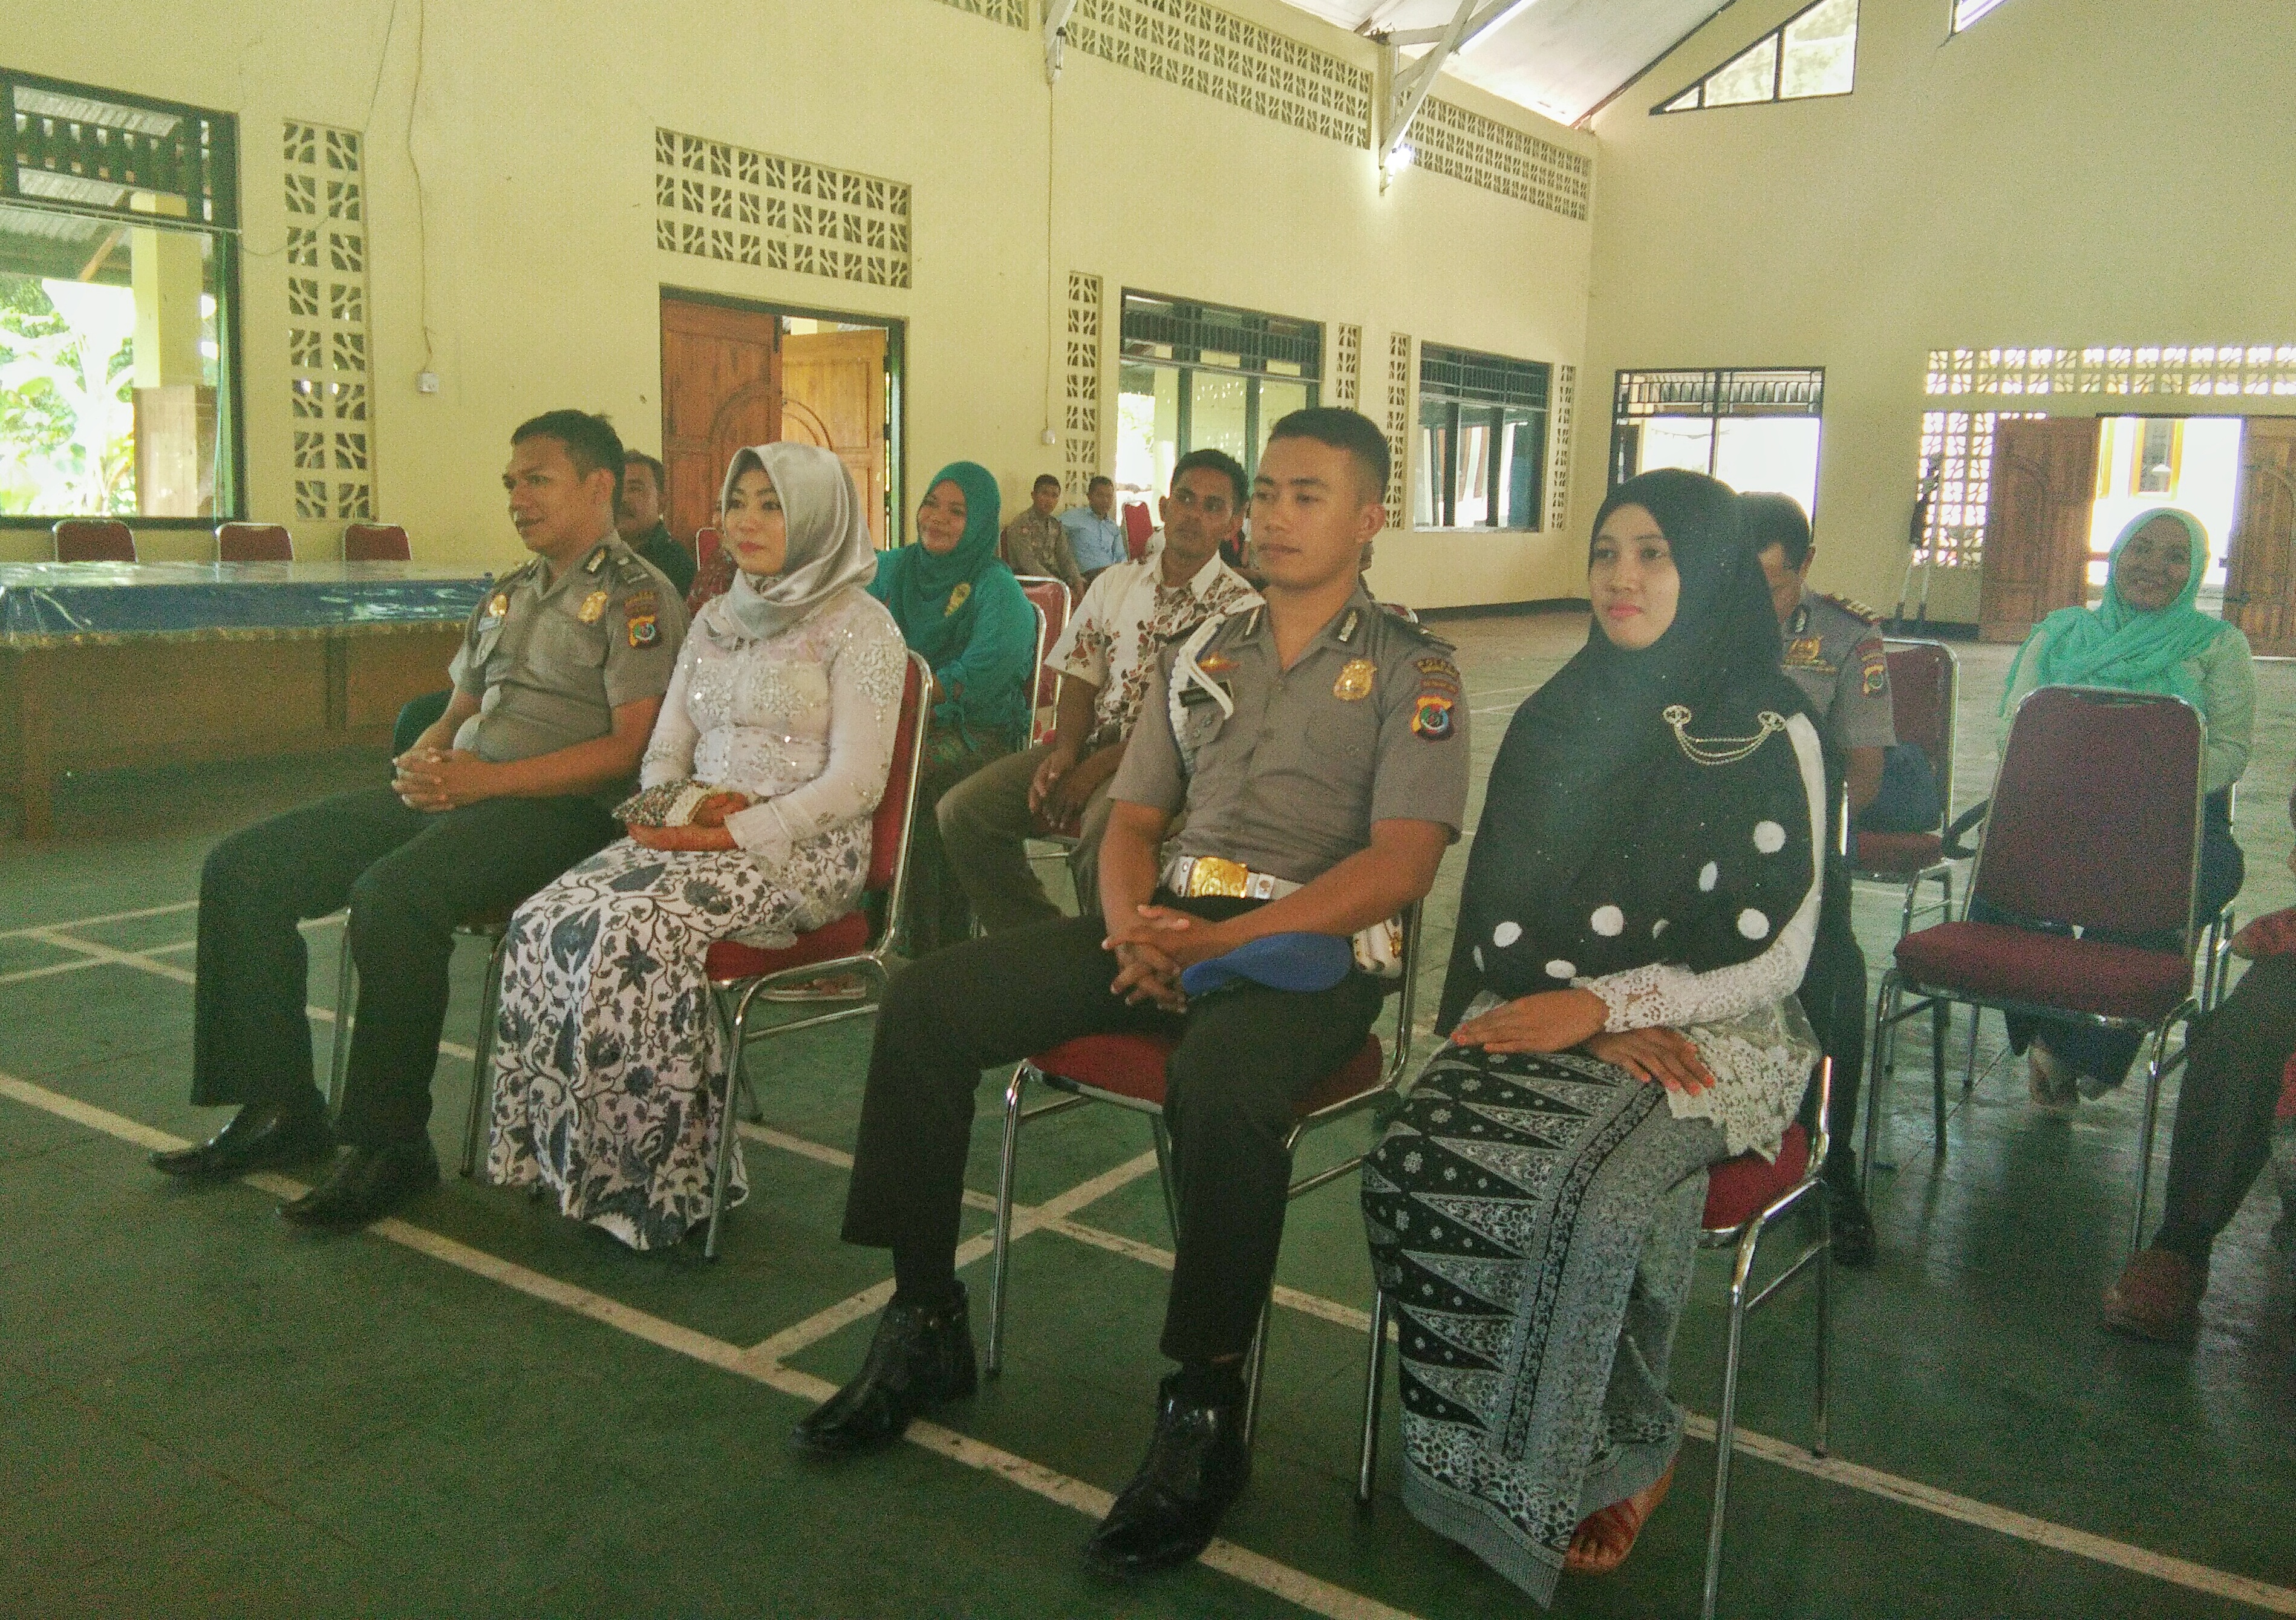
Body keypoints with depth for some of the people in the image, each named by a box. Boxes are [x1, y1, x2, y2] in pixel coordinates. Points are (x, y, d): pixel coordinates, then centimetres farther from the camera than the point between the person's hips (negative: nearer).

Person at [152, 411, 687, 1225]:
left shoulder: (636, 597, -3)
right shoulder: (509, 592, 23)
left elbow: (631, 746, -14)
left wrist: (486, 779, -19)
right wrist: (425, 757, 2)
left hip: (557, 810, -9)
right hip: (455, 792, 9)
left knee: (393, 895, -35)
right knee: (242, 868, -2)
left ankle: (392, 1143, -19)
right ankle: (279, 1106, 4)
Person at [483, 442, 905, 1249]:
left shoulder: (858, 626, -3)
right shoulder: (714, 622, 19)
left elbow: (855, 782, -11)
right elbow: (664, 752, 19)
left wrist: (736, 831, -19)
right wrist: (669, 806, -5)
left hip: (800, 851, -6)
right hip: (691, 833, 7)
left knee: (636, 933, -31)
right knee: (544, 923, -20)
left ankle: (657, 1180, -18)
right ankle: (557, 1154, -9)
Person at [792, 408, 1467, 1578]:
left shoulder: (1411, 673, 2)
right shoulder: (1199, 655, 19)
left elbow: (1398, 868, -11)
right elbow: (1133, 821, 17)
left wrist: (1220, 942, -21)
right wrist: (1132, 926, -7)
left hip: (1306, 949, -6)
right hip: (1168, 922, 6)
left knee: (1216, 1081, -39)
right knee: (926, 1005, -11)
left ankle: (1206, 1412, -20)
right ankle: (925, 1326, 0)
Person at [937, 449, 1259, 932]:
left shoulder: (1240, 608, -5)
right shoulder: (1115, 582, 13)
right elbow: (1081, 677, 12)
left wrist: (1098, 767, -16)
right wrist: (1064, 750, -9)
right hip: (1091, 742, 6)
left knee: (1102, 833, -37)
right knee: (963, 810, -12)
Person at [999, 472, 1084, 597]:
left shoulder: (1056, 526, 15)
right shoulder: (1020, 525, -8)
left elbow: (1065, 558, 11)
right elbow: (1028, 564, -16)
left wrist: (1077, 581, -11)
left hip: (1054, 576, 6)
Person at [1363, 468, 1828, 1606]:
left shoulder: (1770, 736, 0)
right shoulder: (1555, 721, 12)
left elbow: (1772, 957, -5)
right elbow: (1495, 919, 8)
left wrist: (1606, 1004, -15)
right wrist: (1577, 1018, -9)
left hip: (1706, 1036, -3)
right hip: (1547, 1022, 4)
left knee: (1597, 1202, -32)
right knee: (1410, 1170, -24)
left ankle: (1621, 1450, -1)